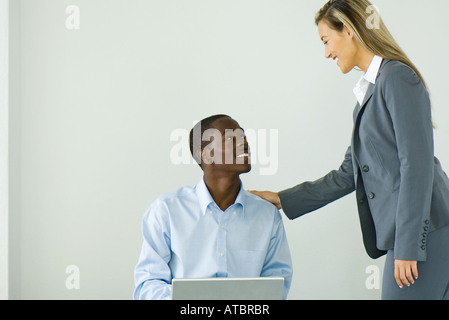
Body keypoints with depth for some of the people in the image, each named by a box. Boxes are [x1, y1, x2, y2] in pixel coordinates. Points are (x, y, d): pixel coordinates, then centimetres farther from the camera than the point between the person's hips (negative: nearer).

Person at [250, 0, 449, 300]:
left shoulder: (398, 78, -9)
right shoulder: (369, 90, 20)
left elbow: (417, 165, -16)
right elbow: (348, 174, 22)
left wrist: (407, 247, -19)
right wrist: (281, 199, 23)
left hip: (423, 231, -9)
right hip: (405, 233, 9)